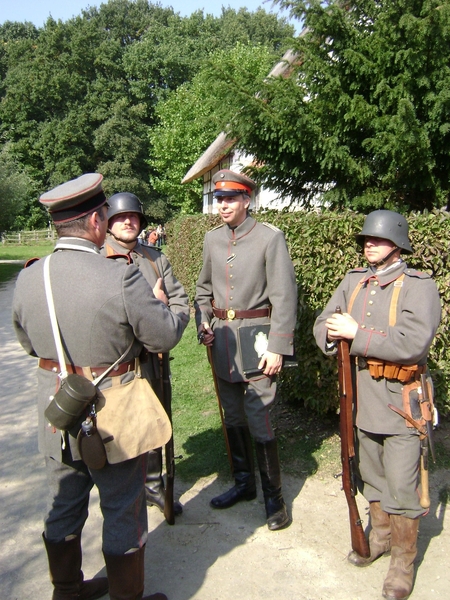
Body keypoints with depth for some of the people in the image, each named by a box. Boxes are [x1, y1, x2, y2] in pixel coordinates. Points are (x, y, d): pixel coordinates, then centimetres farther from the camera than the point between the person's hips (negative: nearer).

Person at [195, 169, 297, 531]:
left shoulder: (270, 238, -9)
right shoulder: (212, 239, 7)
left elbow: (284, 296, -12)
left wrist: (277, 348, -15)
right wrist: (203, 323, 4)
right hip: (221, 337, 6)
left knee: (258, 420, -3)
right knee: (233, 417, 16)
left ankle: (274, 496, 17)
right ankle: (244, 483, 34)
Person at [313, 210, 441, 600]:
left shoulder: (419, 287, -11)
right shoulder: (353, 282, 7)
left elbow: (413, 343, -25)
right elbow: (323, 324, 7)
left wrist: (357, 334, -21)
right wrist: (334, 336, -16)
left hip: (400, 404, -5)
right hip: (361, 399, 6)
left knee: (401, 489, 3)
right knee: (371, 477, 21)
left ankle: (403, 561, 24)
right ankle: (381, 535, 43)